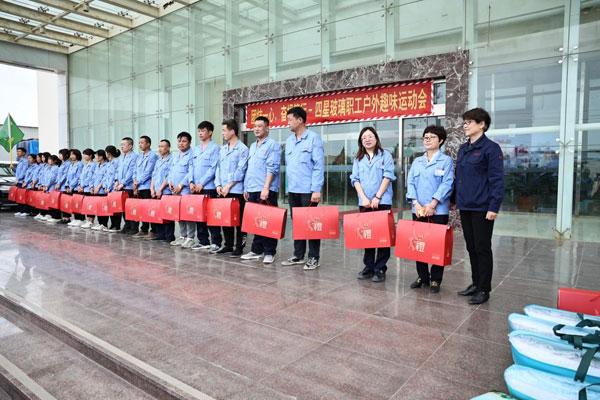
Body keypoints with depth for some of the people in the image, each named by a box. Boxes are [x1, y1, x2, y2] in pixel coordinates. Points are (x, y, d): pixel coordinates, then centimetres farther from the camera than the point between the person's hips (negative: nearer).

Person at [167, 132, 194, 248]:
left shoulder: (191, 155, -7)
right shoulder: (175, 157, 21)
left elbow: (191, 173, -15)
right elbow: (171, 171, 25)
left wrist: (181, 185, -16)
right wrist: (170, 182, 6)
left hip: (186, 190, -9)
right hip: (175, 191, 9)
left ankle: (190, 238, -4)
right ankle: (182, 236, 20)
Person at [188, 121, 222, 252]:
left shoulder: (215, 148, -4)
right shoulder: (196, 149, 18)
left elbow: (213, 168, -12)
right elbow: (192, 166, 16)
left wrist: (201, 183, -14)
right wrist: (191, 182, 1)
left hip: (208, 187, -7)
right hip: (196, 188, 7)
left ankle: (215, 242, 1)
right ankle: (203, 241, 18)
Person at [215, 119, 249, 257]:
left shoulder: (242, 149, -6)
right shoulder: (222, 149, 16)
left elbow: (240, 171, -12)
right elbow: (218, 167, 16)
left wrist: (228, 186, -13)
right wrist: (218, 185, 2)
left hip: (236, 191, -7)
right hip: (223, 192, 7)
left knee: (238, 219, -1)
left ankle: (239, 247, 6)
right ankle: (228, 245, 21)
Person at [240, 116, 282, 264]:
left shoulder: (273, 145, -5)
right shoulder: (252, 146, 20)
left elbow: (272, 168, -14)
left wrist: (266, 188, -21)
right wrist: (246, 188, 18)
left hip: (266, 191, -7)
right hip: (252, 191, 7)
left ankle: (269, 253, 5)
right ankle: (256, 250, 20)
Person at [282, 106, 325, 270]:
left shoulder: (313, 138, -7)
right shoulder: (289, 140, 13)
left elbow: (319, 166, -12)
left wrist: (316, 190, -17)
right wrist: (289, 186, 12)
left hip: (308, 191, -7)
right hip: (292, 190, 7)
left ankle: (314, 258, 11)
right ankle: (298, 255, 24)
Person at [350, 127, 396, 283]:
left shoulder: (385, 155, 5)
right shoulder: (358, 159, 13)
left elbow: (387, 177, -4)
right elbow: (355, 179, 6)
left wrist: (377, 197, -12)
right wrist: (364, 198, -8)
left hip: (382, 202, -3)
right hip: (364, 203, 3)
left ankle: (380, 269, 6)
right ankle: (369, 267, 17)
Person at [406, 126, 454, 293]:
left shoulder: (446, 161, 1)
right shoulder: (417, 161, 14)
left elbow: (447, 184, -9)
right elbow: (410, 183, 6)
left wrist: (432, 204, -17)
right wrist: (416, 203, -8)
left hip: (438, 211, -4)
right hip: (418, 210, 4)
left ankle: (435, 280, 13)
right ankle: (422, 276, 22)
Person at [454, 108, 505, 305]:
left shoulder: (491, 148, -9)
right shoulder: (463, 149, 13)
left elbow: (497, 180, -13)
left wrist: (494, 207, -18)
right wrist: (456, 199, 13)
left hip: (482, 207, -7)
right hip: (465, 207, 7)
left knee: (482, 249, 2)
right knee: (471, 247, 14)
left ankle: (484, 289, 14)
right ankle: (475, 283, 27)